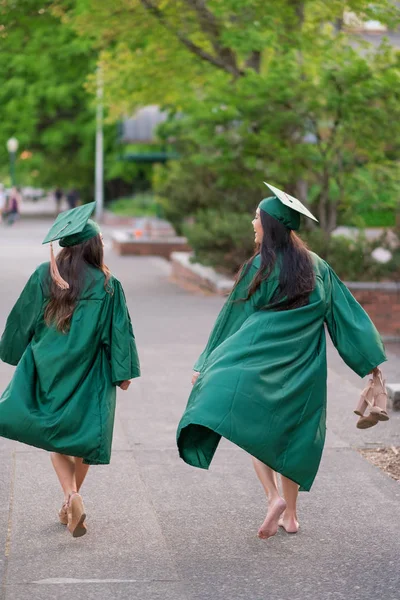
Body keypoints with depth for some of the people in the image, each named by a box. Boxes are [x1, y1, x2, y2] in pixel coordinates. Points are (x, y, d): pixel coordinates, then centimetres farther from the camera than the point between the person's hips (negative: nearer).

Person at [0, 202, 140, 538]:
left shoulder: (44, 276, -4)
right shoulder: (107, 285, -9)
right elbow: (118, 332, -7)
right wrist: (123, 371, 2)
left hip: (49, 368, 1)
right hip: (89, 373, -1)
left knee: (56, 433, 10)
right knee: (84, 434, 13)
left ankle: (72, 497, -12)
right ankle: (71, 503, 21)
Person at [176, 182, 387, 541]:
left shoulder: (261, 266, -7)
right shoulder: (318, 268, 7)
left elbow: (234, 319, -1)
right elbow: (347, 314, 5)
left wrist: (207, 364, 7)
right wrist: (371, 363, 6)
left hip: (263, 361, -5)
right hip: (303, 371, 5)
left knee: (255, 428, -2)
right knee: (290, 435, 14)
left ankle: (274, 497, -23)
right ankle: (291, 515, 19)